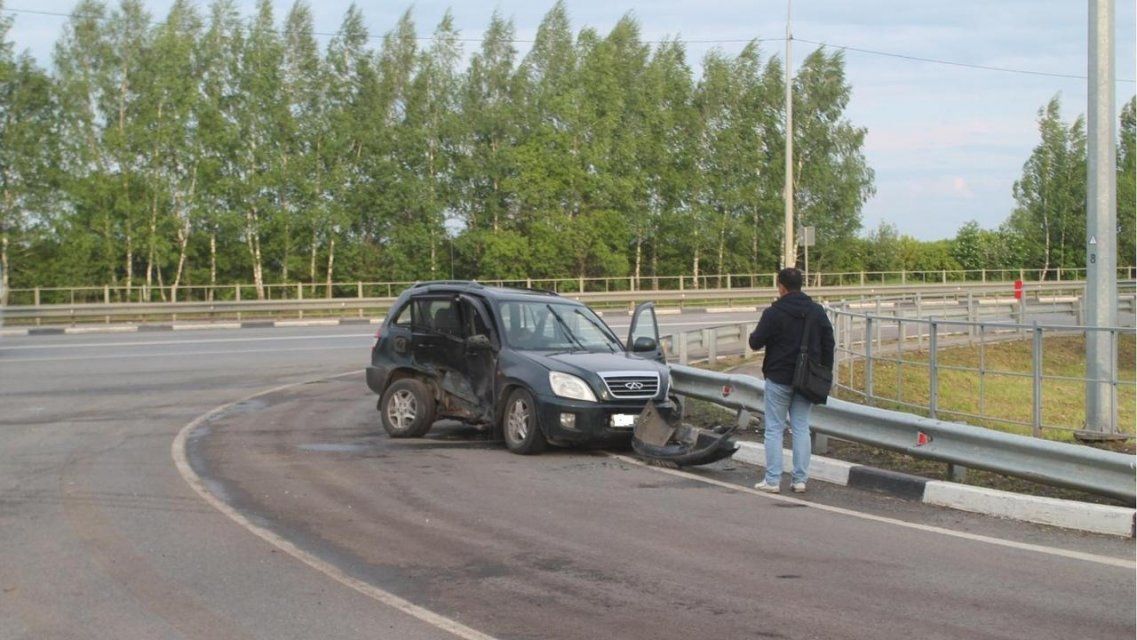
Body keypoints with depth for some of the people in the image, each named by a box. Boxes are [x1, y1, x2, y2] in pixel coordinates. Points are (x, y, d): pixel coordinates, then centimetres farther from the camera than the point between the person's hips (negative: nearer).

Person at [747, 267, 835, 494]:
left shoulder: (773, 313, -12)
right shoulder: (817, 311, 5)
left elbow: (755, 343, -9)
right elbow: (828, 344, 7)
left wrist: (754, 336, 15)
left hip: (779, 379, -4)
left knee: (774, 429, 3)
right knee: (801, 428, 9)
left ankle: (772, 480, 1)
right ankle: (800, 479, 9)